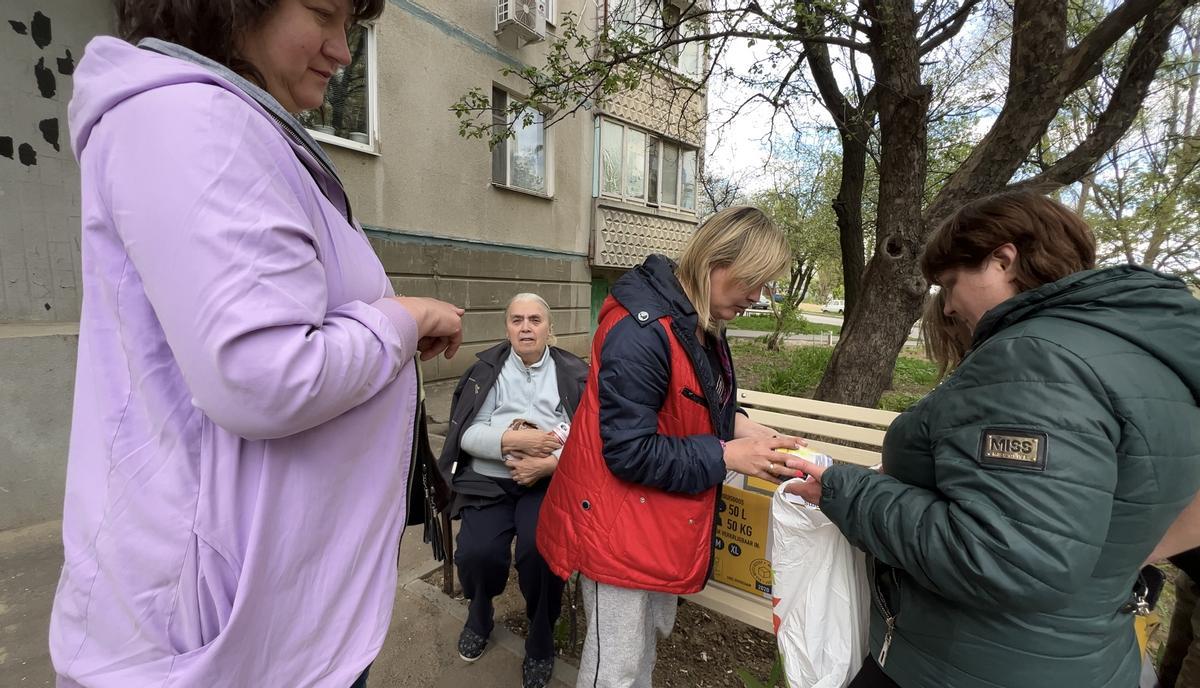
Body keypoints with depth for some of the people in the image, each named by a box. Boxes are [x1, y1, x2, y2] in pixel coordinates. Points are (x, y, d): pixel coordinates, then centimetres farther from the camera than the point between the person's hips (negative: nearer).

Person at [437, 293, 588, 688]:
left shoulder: (575, 374, 5)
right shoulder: (485, 370, 7)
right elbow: (466, 434, -1)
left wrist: (549, 463, -17)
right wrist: (512, 439, -16)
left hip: (550, 480, -1)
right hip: (489, 480, 2)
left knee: (541, 552, -25)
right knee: (476, 553, -20)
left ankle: (541, 641, 8)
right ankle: (479, 614, 19)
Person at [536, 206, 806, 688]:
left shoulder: (701, 324, 3)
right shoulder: (641, 332, -27)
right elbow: (630, 453, -26)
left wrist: (737, 424, -4)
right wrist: (727, 455, -20)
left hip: (661, 520, 9)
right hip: (619, 523, -9)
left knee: (652, 633, 27)